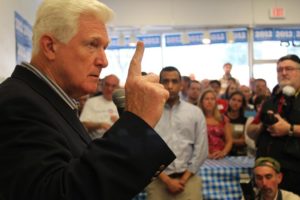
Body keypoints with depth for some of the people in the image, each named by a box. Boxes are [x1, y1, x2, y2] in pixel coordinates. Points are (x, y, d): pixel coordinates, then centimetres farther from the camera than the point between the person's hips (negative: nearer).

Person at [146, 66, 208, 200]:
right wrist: (167, 180, -7)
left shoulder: (195, 112, 6)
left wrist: (183, 179, -4)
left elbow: (201, 150, 3)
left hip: (188, 179, 1)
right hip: (158, 180, -1)